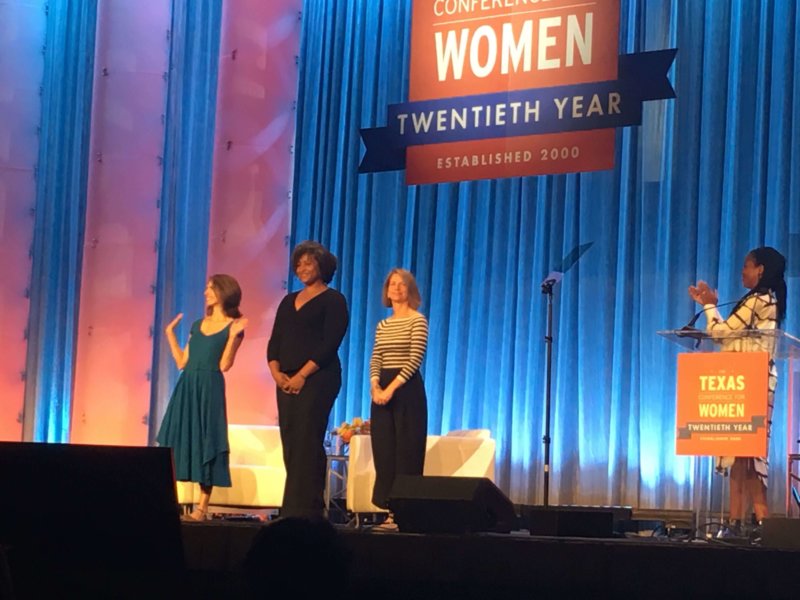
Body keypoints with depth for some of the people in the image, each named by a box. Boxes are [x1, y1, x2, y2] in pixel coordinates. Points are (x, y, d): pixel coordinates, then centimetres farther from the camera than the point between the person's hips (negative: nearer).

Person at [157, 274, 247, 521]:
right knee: (177, 440, 1)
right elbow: (182, 362, 13)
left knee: (206, 442, -5)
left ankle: (202, 507, -3)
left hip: (209, 389, -5)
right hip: (186, 387, 5)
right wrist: (170, 333, 17)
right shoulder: (198, 324, 15)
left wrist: (233, 336, -18)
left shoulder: (233, 326, -1)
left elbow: (224, 365, -10)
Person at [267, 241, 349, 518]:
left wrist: (302, 375, -15)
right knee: (290, 445, 3)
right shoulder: (289, 302, 18)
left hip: (317, 379, -6)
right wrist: (276, 371, -4)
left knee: (307, 444, -11)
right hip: (286, 382, 6)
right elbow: (274, 341, 14)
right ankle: (291, 512, 5)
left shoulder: (332, 300, -1)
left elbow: (330, 343, -10)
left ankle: (305, 511, -13)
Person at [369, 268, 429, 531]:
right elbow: (375, 360, 11)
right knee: (384, 451, 4)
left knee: (406, 451, -6)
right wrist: (375, 386, -8)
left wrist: (392, 388, -18)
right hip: (383, 390, 6)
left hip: (407, 389, -6)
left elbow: (415, 359, -12)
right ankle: (392, 511, 8)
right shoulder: (383, 325, 16)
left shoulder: (418, 320, -4)